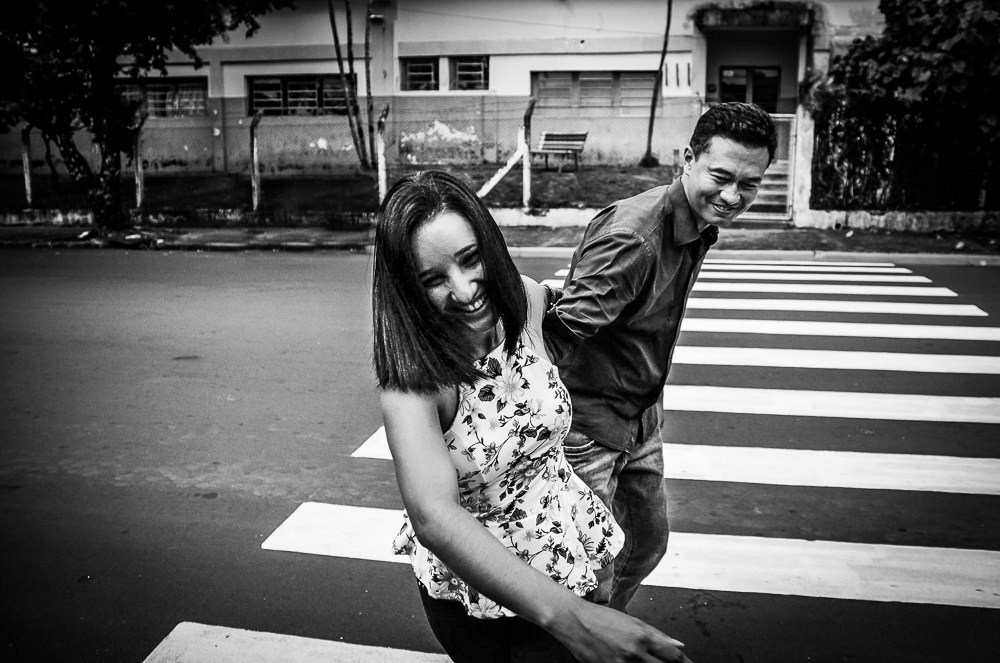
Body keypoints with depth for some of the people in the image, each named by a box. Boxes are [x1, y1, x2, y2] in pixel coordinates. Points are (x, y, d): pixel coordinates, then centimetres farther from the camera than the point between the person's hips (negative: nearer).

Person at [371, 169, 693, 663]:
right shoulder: (410, 381, -30)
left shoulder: (528, 298, -16)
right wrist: (567, 616, -54)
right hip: (469, 576, -2)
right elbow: (433, 516, -44)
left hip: (562, 544, 3)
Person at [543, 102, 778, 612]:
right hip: (587, 421, -9)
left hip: (642, 418, 9)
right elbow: (561, 332, -36)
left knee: (649, 542, 23)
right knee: (593, 574, 4)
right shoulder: (630, 236, -29)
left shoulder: (701, 225, 1)